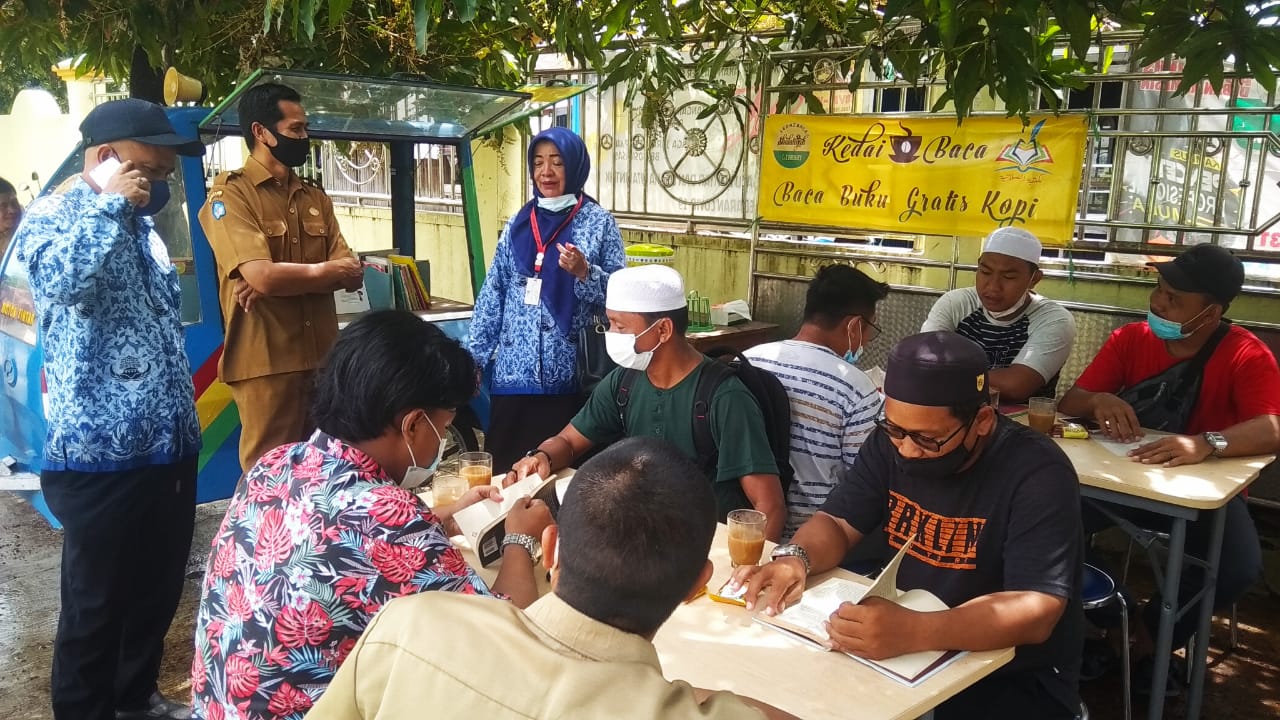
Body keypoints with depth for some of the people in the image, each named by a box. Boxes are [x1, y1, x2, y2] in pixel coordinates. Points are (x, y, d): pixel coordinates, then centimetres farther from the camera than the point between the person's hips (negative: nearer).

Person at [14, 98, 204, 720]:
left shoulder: (141, 227, 16)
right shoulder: (51, 217, -8)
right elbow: (61, 279, -33)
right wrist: (108, 203, -19)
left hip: (169, 447, 8)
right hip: (102, 455, -8)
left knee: (159, 591, 18)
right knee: (96, 606, 7)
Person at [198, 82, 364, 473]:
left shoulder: (316, 198, 16)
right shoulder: (231, 195, -4)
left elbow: (351, 275, 5)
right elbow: (263, 277, -19)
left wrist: (286, 279, -12)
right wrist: (325, 270, -3)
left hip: (323, 358, 6)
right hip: (267, 362, -6)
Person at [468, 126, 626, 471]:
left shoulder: (599, 222, 0)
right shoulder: (518, 223, 10)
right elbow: (493, 294, 11)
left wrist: (584, 272, -21)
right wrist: (475, 355, 8)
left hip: (568, 372, -3)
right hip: (513, 370, 3)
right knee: (506, 466, 6)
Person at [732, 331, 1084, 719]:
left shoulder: (1037, 474, -20)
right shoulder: (892, 442, -4)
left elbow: (1036, 612, -26)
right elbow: (836, 522, 3)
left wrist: (915, 632, -40)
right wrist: (796, 558, -19)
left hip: (1015, 680, -4)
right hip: (907, 651, 4)